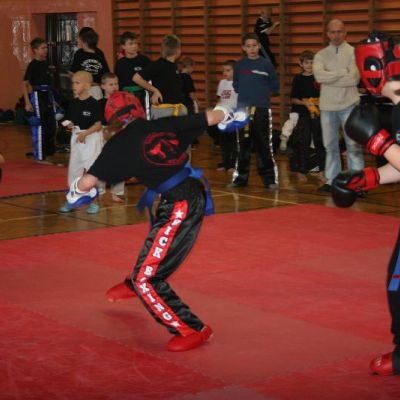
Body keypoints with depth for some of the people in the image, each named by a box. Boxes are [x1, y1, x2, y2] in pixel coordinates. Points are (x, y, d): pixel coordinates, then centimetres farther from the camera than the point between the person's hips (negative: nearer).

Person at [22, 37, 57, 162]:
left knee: (51, 125, 14)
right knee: (39, 126, -4)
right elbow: (25, 84, -12)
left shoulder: (46, 63, 10)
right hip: (37, 96, -8)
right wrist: (27, 102, -18)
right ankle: (40, 157, 1)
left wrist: (53, 99, 20)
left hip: (48, 96, 8)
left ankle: (50, 151, 28)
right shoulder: (33, 65, -11)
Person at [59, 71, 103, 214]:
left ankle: (94, 201, 7)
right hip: (76, 138, 6)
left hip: (91, 138, -6)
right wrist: (69, 125, -8)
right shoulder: (73, 103, 6)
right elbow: (69, 120, 14)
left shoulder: (93, 104, -12)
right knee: (73, 168, 11)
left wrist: (85, 133, -23)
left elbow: (98, 125, -13)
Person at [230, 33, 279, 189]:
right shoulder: (239, 65, 7)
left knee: (264, 145, -2)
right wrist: (245, 92, 0)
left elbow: (275, 87, 3)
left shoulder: (266, 64, 0)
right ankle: (241, 177, 15)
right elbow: (236, 86, 13)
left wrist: (262, 92, -3)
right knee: (243, 144, 7)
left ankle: (269, 178, 4)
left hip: (262, 109, -2)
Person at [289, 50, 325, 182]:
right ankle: (301, 171, 9)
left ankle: (321, 171, 10)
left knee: (320, 142, 2)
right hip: (303, 115, -1)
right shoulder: (298, 79, 3)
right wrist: (304, 103, -13)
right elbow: (293, 99, 2)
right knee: (303, 144, 1)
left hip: (318, 114, 1)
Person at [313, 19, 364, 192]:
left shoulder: (354, 52, -1)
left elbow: (354, 79, -14)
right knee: (330, 145, 10)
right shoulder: (321, 55, 7)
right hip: (327, 106, 3)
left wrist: (329, 78, -10)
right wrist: (343, 72, -14)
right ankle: (331, 180, 17)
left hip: (349, 105, -3)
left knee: (353, 145, -3)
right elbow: (319, 75, -13)